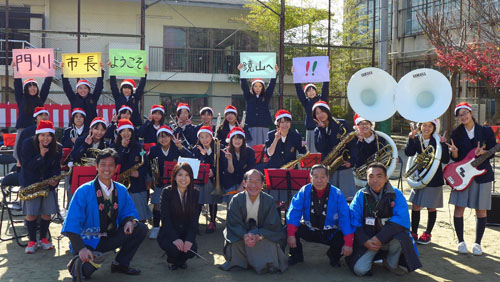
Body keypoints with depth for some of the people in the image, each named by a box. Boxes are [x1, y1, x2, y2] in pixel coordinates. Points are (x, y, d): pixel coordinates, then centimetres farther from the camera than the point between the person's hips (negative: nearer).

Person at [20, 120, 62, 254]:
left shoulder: (57, 148, -5)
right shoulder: (28, 144, -12)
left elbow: (56, 167, 1)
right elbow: (26, 165, -16)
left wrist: (55, 180, -17)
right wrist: (41, 156, -28)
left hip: (48, 183, 2)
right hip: (30, 184, -2)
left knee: (47, 212, 1)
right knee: (31, 212, -6)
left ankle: (43, 239, 18)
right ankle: (32, 241, 9)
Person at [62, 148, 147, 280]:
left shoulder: (121, 190, 3)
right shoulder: (84, 191, -14)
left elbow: (129, 211, 12)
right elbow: (72, 223, -18)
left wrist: (129, 220, -15)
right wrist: (81, 248, -30)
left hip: (111, 238, 6)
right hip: (88, 241, -6)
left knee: (141, 228, -10)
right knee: (87, 269, -35)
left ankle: (120, 264, 5)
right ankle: (78, 263, 2)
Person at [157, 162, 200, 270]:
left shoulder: (195, 193, 0)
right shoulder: (167, 192, -9)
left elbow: (194, 219, -4)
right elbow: (165, 219, -13)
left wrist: (189, 239, -19)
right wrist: (175, 238, -27)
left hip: (187, 234, 3)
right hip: (168, 234, -2)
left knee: (192, 250, -25)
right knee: (175, 249, -31)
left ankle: (182, 260, 14)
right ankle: (171, 261, 8)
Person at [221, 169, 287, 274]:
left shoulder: (269, 200, -13)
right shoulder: (236, 200, -12)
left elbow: (271, 226, -14)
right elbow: (234, 223, -14)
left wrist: (258, 237, -33)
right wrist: (245, 236, -35)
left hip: (262, 234, 0)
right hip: (240, 234, 1)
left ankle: (265, 264, -3)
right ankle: (237, 261, -1)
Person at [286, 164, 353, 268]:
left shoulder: (337, 194, -13)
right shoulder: (304, 191, -10)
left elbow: (345, 218, -18)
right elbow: (294, 211, -18)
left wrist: (348, 243, -28)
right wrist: (291, 234, -32)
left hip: (331, 233, -1)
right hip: (309, 231, 1)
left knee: (342, 241, -29)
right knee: (290, 228, -25)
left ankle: (333, 256, 9)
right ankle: (296, 255, 5)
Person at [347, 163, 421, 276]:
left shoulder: (396, 194, -6)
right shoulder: (361, 195, -2)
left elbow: (402, 219, -19)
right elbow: (354, 221, -7)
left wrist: (380, 238, -27)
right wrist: (365, 241, -23)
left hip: (388, 237, 0)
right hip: (367, 239, 0)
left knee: (400, 237, -34)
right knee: (359, 270, -21)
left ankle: (392, 263, -2)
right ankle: (371, 256, 15)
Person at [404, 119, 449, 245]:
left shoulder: (438, 141, -5)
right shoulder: (416, 139, 2)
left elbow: (445, 160, -12)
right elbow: (409, 153, -15)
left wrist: (443, 144, -23)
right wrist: (411, 138, -26)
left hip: (434, 179, -2)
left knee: (431, 207, 8)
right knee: (415, 206, 4)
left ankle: (427, 233, 22)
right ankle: (413, 233, 16)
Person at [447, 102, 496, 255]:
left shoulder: (486, 131, 3)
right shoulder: (456, 134, 5)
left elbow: (492, 152, 0)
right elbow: (455, 158, 4)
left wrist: (482, 152, -21)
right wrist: (454, 151, -19)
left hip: (482, 174, 0)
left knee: (481, 210, 3)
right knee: (459, 208, -2)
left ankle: (477, 243, 17)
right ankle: (461, 241, 13)